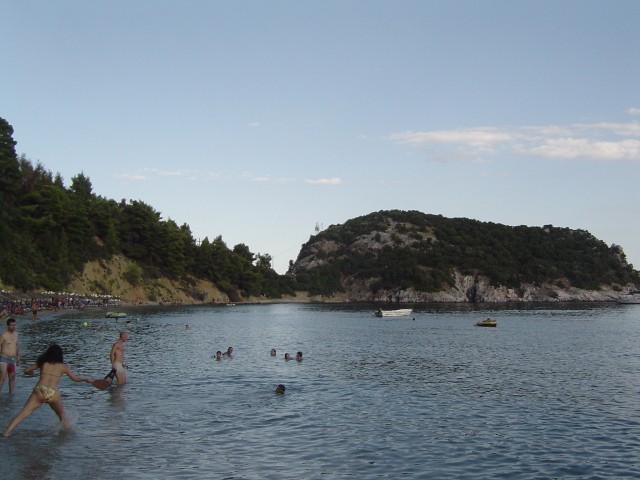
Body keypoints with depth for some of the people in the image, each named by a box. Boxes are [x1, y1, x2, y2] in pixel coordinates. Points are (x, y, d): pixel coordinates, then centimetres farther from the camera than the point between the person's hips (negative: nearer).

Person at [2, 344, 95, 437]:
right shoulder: (63, 366, 14)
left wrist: (31, 372, 44)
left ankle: (7, 431, -15)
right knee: (62, 415, 23)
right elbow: (75, 378, 20)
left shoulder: (42, 363, 16)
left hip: (39, 391, 0)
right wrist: (86, 379, 37)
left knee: (23, 413, -3)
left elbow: (26, 371, 21)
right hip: (54, 394, 0)